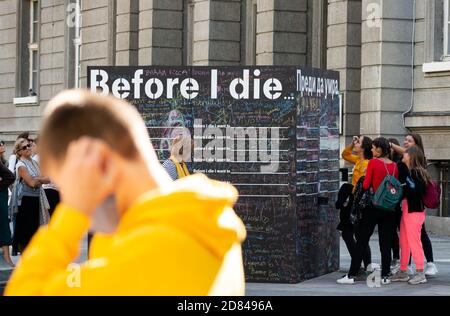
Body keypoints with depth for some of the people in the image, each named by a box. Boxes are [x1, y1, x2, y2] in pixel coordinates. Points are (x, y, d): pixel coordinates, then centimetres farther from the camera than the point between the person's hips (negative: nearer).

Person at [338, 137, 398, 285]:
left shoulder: (373, 163, -10)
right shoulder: (394, 165, 4)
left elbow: (366, 185, -12)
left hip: (373, 205, -4)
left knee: (362, 241, 2)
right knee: (386, 242, 8)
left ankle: (352, 275, 4)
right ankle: (385, 275, 7)